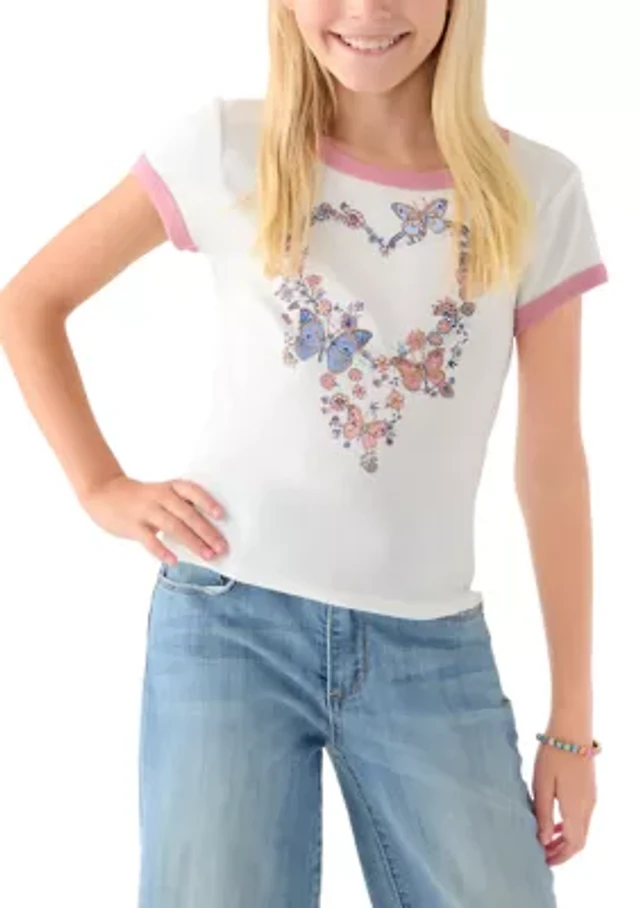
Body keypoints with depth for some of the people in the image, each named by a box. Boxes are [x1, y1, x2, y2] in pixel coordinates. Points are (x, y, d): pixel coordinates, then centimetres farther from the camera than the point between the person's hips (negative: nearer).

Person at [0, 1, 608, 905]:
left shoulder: (539, 190, 0)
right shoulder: (224, 145, -2)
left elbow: (552, 467, 3)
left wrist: (573, 719, 5)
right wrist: (103, 488, -2)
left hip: (434, 645, 2)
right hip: (231, 616, -1)